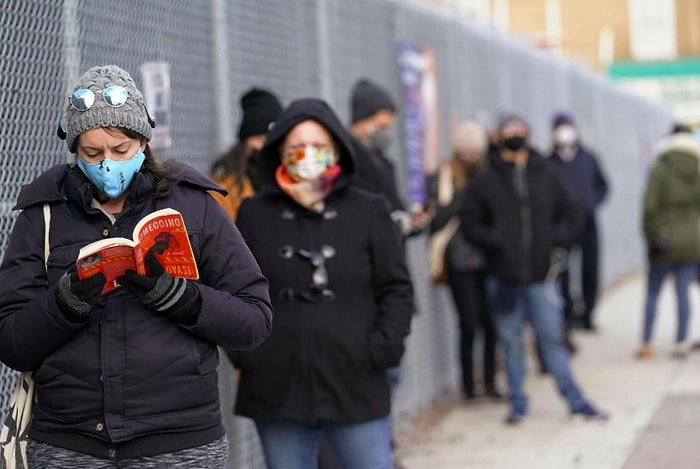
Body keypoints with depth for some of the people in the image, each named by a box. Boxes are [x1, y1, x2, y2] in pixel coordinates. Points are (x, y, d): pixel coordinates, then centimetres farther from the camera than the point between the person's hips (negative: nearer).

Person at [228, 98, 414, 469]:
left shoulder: (368, 211, 4)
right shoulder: (255, 214, 6)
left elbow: (397, 287, 6)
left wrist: (382, 347, -6)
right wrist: (242, 350, -1)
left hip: (355, 387, -1)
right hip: (276, 392, 1)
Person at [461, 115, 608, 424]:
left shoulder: (547, 178, 7)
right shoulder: (484, 183, 1)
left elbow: (572, 216, 13)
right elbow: (470, 224, 2)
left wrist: (555, 239, -4)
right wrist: (496, 241, -13)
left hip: (541, 274, 1)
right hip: (503, 278, 0)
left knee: (552, 338, 3)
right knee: (512, 343, 6)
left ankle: (575, 400, 11)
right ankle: (517, 403, 16)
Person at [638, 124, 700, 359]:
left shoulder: (660, 169, -7)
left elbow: (650, 206, -12)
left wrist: (650, 236, -4)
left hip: (665, 242, -3)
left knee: (652, 293, 6)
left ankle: (646, 344, 6)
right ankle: (681, 344, 5)